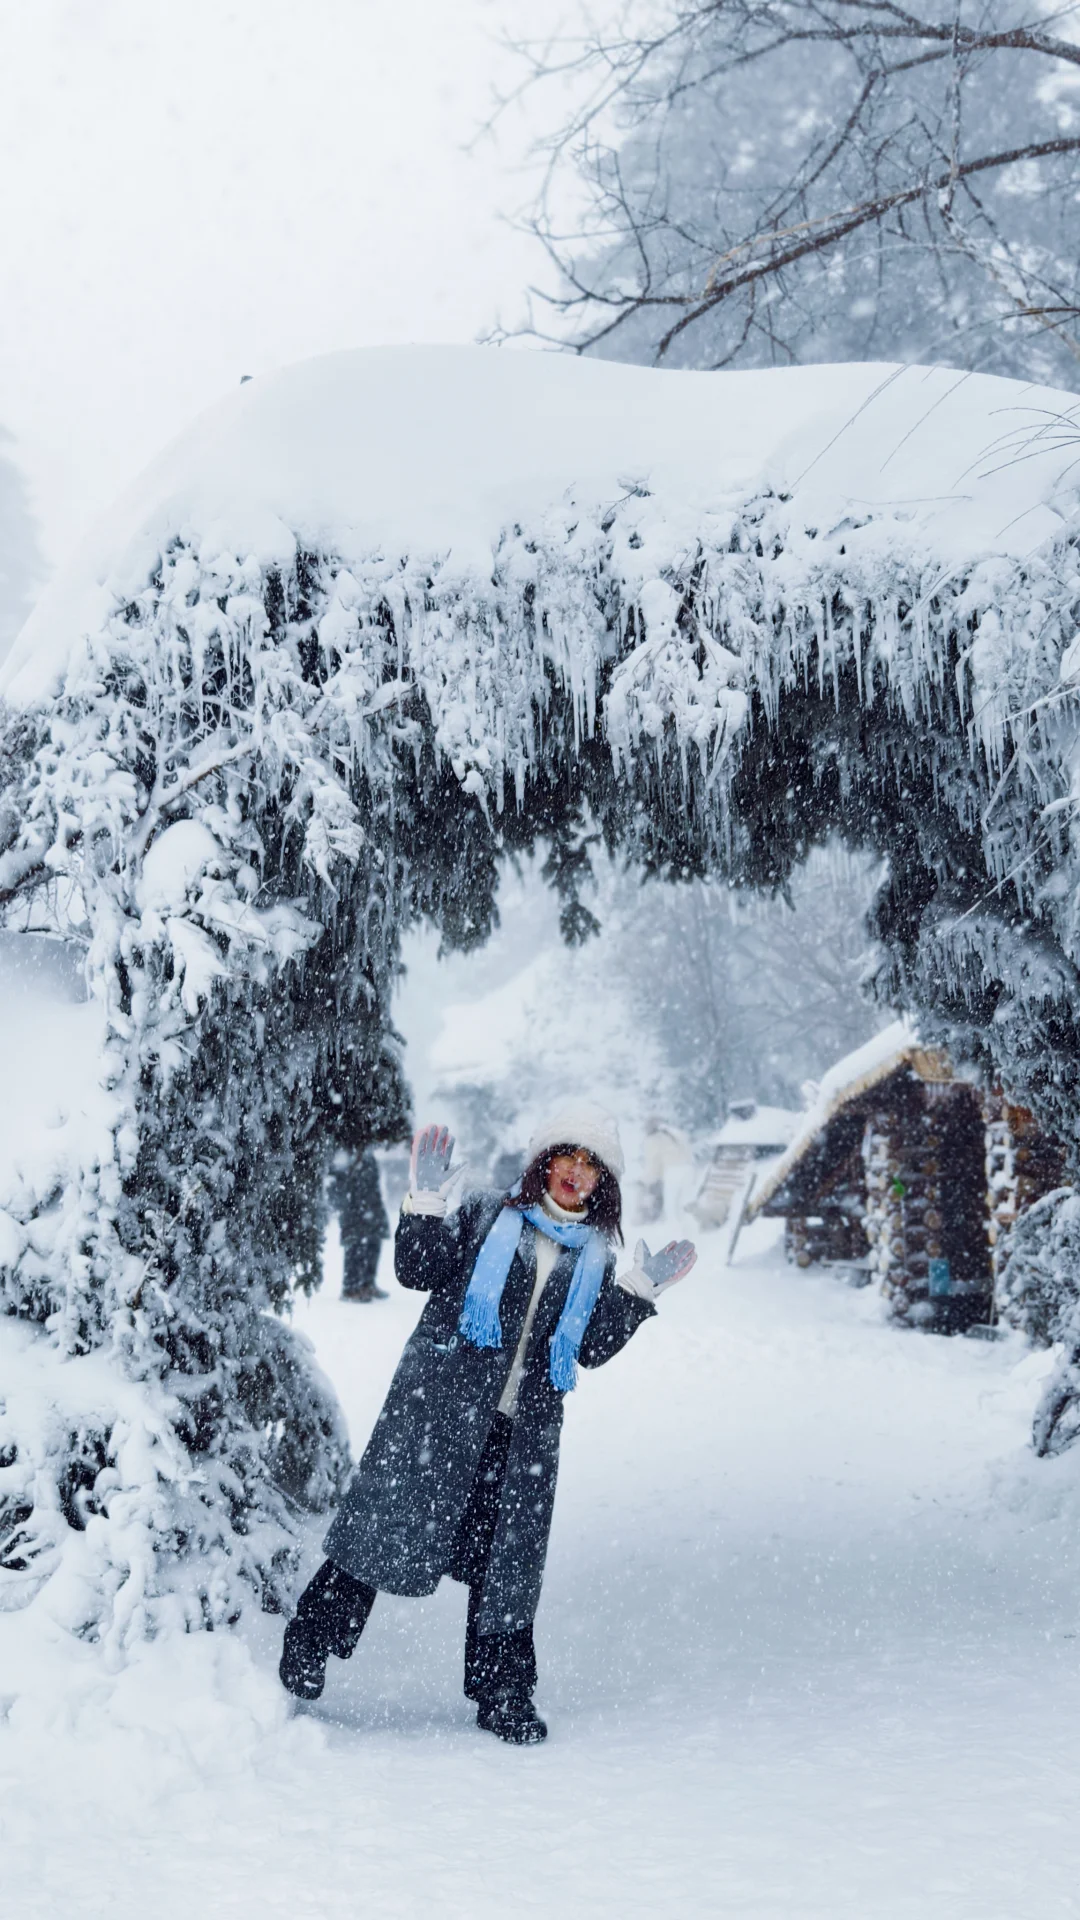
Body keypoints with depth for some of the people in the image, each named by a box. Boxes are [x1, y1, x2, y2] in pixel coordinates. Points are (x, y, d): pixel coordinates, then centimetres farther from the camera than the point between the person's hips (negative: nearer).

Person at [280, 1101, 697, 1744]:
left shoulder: (595, 1256, 14)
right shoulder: (485, 1215, 5)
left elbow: (593, 1348, 10)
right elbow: (419, 1271, -2)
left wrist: (640, 1291, 0)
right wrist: (426, 1204, -14)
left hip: (525, 1427, 3)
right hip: (440, 1403, -3)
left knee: (506, 1556, 6)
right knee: (387, 1522, -2)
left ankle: (504, 1695, 19)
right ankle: (310, 1648, 13)